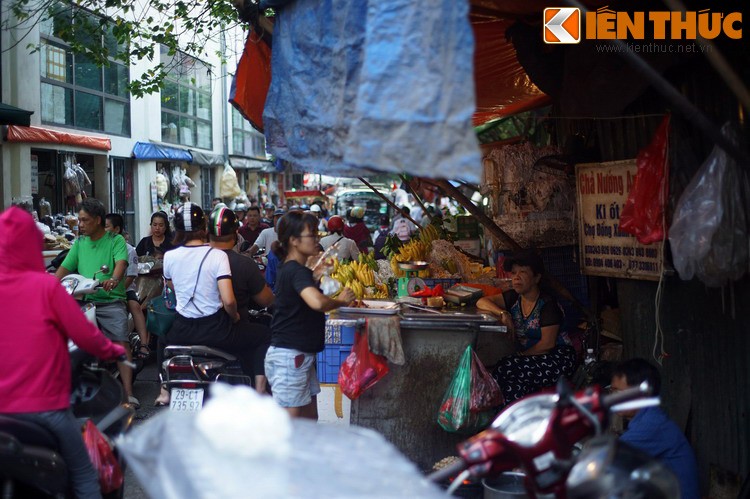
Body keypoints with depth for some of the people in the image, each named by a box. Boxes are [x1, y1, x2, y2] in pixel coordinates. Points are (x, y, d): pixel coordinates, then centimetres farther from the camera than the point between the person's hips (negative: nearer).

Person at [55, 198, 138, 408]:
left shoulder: (115, 241, 4)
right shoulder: (79, 243, 20)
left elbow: (121, 262, -13)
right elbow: (65, 268, 15)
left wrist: (114, 278, -35)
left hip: (111, 302, -4)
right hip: (84, 302, 4)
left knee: (122, 344, -16)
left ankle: (129, 394, -20)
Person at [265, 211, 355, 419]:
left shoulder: (290, 269, 13)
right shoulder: (297, 271, -18)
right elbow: (317, 302, -37)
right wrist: (340, 301, -18)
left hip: (301, 354, 10)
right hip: (289, 355, -10)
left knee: (309, 418, 14)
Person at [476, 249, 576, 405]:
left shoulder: (547, 304, -12)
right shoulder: (513, 298, 7)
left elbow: (547, 343, -15)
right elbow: (482, 302, 2)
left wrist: (522, 355, -9)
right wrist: (503, 313, -15)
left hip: (556, 358, -6)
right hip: (529, 357, 6)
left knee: (505, 370, -28)